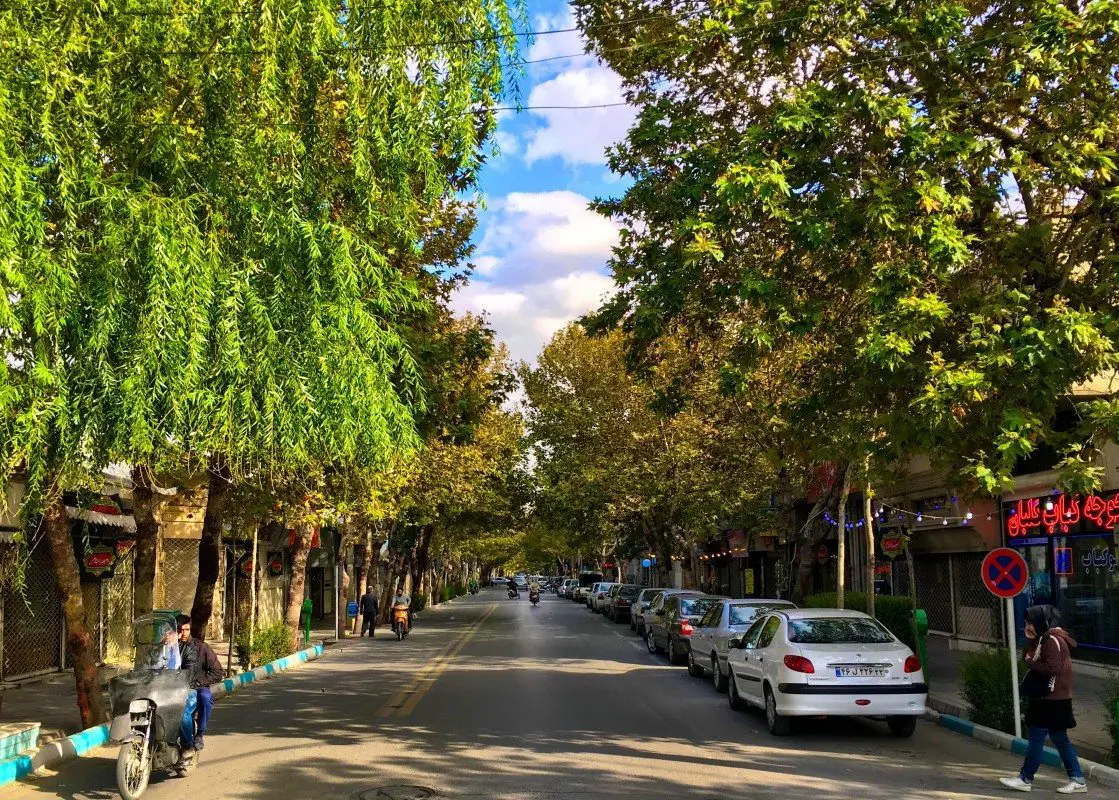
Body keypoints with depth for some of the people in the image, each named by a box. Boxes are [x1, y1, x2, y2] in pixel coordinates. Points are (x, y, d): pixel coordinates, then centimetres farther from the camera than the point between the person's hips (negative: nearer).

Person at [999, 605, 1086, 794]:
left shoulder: (1053, 640, -17)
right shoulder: (1045, 639, 14)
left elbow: (1051, 668, -24)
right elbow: (1033, 656, 16)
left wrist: (1030, 662, -13)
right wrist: (1030, 639, 5)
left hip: (1051, 699, -10)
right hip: (1051, 698, 10)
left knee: (1036, 737, -4)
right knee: (1060, 738, 13)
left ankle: (1025, 779, 2)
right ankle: (1077, 780, 17)